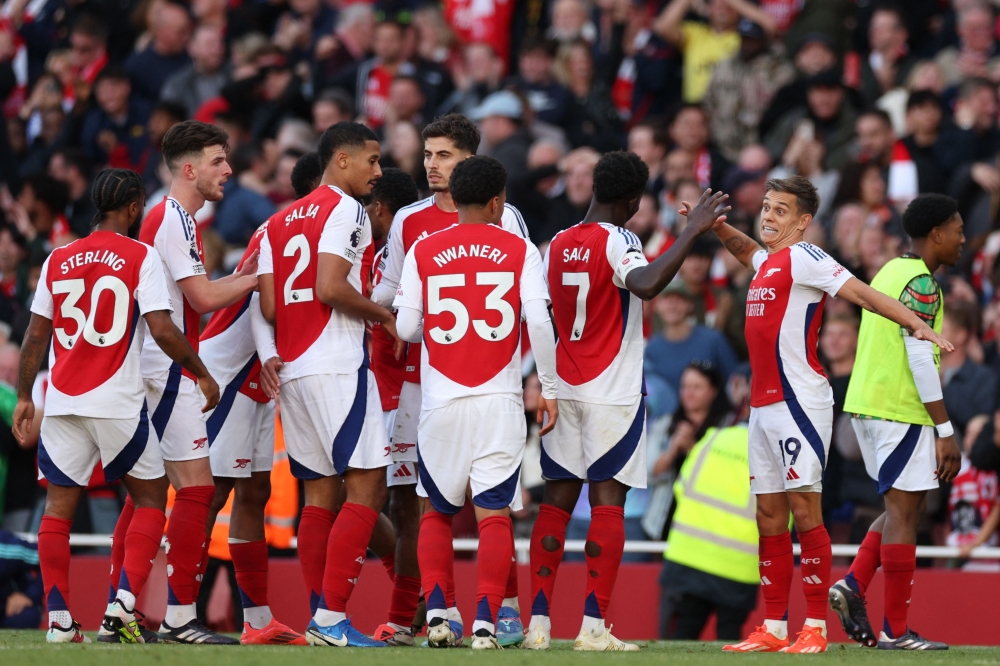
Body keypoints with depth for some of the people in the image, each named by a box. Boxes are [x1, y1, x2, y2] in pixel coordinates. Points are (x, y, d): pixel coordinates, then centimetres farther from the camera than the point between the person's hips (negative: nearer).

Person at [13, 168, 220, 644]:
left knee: (59, 505, 10)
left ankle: (59, 620, 4)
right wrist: (201, 373, 2)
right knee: (150, 497, 9)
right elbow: (162, 331, -11)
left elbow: (35, 335, 12)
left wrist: (24, 398, 21)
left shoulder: (58, 260, 9)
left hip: (62, 402, 4)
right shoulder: (141, 257, -4)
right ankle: (122, 608, -5)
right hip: (117, 403, -4)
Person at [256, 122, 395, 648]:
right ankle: (332, 617, -14)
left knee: (320, 493, 11)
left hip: (293, 368, 8)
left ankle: (319, 618, 9)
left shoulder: (279, 223, 18)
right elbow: (331, 288, -18)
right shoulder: (345, 209, -6)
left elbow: (268, 308, 10)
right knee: (366, 486, -7)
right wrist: (382, 315, -4)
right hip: (337, 366, -8)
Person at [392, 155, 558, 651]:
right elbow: (539, 321, -8)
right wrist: (549, 389, 0)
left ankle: (436, 609, 1)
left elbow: (407, 328, 0)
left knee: (437, 511, 16)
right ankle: (485, 621, -11)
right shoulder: (520, 251, 1)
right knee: (494, 514, 1)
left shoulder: (422, 252, 3)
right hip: (500, 401, -1)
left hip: (441, 402, 1)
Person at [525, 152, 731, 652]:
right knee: (607, 502, -4)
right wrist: (693, 230, -26)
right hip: (613, 393, -6)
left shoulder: (557, 245, 10)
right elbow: (647, 284, -31)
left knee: (556, 501, 7)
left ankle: (538, 622, 2)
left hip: (563, 388, 6)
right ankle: (594, 625, -8)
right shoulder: (617, 241, -11)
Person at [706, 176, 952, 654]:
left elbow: (860, 293, -17)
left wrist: (916, 324, -29)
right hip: (762, 404, 9)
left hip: (799, 400, -9)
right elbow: (746, 250, 42)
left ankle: (815, 628, -7)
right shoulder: (768, 262, 18)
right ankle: (773, 628, 11)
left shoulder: (803, 258, -8)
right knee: (769, 515, 8)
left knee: (804, 510, -9)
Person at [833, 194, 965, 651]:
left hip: (866, 403, 9)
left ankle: (854, 585, 3)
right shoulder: (920, 283, -14)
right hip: (900, 410, -9)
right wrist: (945, 432, -16)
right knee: (904, 510, -4)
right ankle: (896, 630, -2)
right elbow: (920, 360, -19)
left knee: (903, 506, 18)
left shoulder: (889, 272, 16)